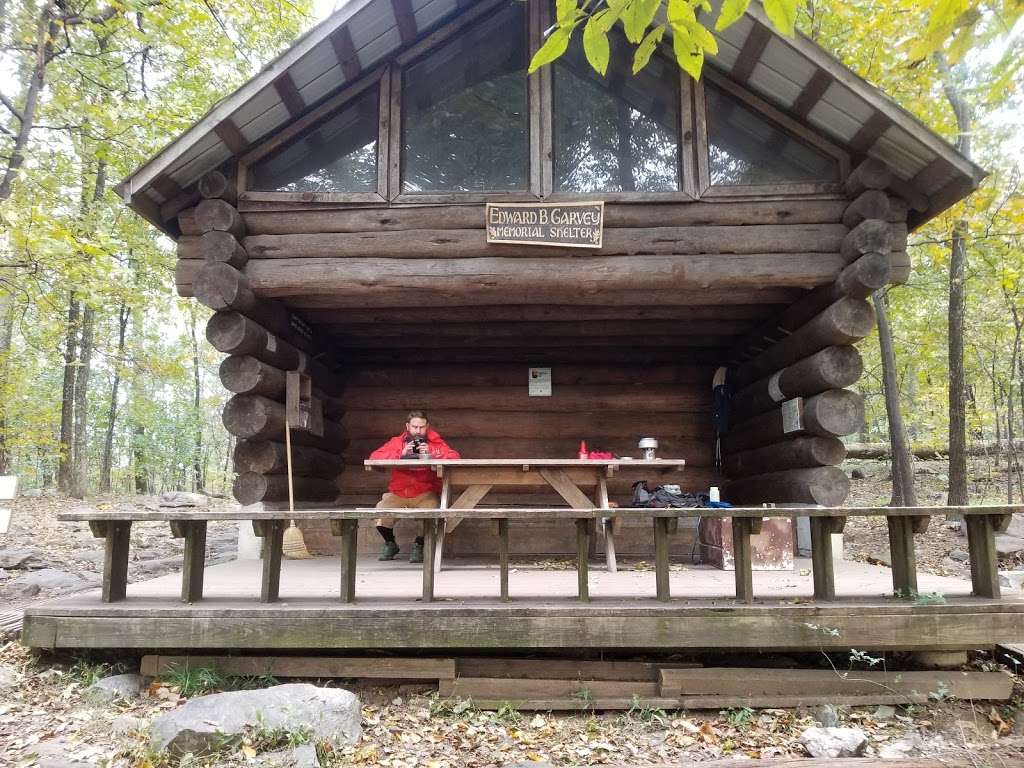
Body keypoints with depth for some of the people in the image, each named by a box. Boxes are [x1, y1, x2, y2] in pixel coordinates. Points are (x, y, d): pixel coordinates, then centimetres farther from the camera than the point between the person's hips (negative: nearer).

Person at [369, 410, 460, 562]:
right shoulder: (397, 442, 7)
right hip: (398, 493, 2)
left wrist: (431, 455, -23)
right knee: (379, 514, -23)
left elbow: (454, 456, -10)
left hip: (425, 494, -1)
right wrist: (400, 454, -18)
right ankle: (390, 544, 11)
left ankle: (419, 545, 2)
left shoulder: (435, 443, 4)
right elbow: (374, 457, -6)